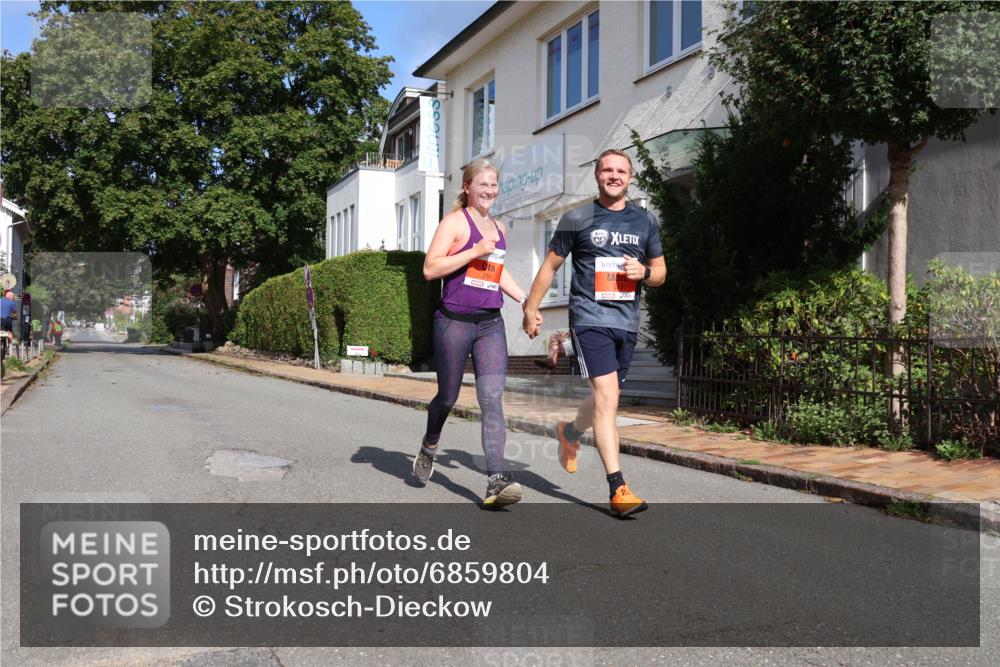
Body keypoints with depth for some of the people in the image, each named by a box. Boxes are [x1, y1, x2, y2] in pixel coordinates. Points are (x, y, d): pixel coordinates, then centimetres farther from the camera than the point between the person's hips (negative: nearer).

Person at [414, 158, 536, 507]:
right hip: (454, 322, -5)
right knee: (448, 396, 9)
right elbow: (430, 269, -13)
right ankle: (428, 447, 40)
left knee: (492, 399, -8)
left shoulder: (498, 228, 17)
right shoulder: (455, 222, -4)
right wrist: (476, 251, -16)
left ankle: (496, 480, -13)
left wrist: (527, 301, 22)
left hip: (491, 324, 5)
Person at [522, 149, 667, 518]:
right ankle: (618, 489, -15)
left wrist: (644, 272, -4)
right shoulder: (577, 219, 2)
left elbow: (660, 272, 18)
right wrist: (531, 307, 8)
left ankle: (570, 432, 47)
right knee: (607, 395, -16)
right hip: (589, 318, -5)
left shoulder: (646, 221, 12)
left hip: (627, 322, 5)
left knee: (605, 398, 14)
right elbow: (551, 265, 10)